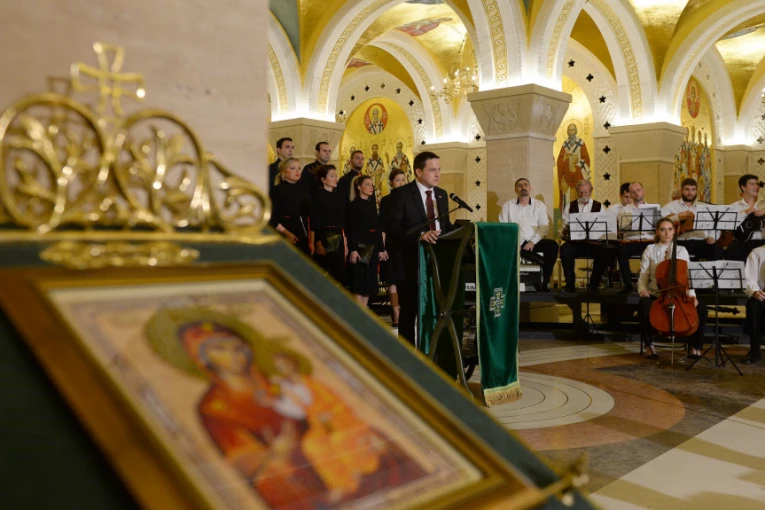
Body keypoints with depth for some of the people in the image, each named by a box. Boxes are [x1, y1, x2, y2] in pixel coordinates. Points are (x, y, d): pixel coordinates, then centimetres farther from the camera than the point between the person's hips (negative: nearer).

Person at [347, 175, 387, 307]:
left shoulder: (372, 205, 14)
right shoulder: (354, 205, -5)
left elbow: (377, 229, 14)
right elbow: (351, 229, -13)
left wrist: (381, 249, 12)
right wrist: (353, 250, -20)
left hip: (372, 248, 7)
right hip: (360, 247, -7)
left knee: (369, 283, 7)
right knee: (359, 282, -6)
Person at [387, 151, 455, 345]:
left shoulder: (442, 194, 11)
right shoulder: (401, 194, -9)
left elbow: (446, 225, 14)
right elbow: (393, 228, -18)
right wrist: (419, 236, -31)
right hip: (410, 263, -5)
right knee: (409, 311, 6)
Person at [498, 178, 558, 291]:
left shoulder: (539, 205, 11)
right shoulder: (508, 205, 10)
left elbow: (544, 227, 1)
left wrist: (533, 242, -14)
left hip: (533, 243, 1)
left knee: (552, 245, -27)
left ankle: (545, 280, -16)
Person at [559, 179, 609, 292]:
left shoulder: (599, 207, 13)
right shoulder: (570, 207, 14)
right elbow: (565, 227, 6)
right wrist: (566, 230, -19)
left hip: (594, 242, 0)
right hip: (575, 242, 0)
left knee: (604, 251, -32)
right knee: (565, 249, -32)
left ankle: (594, 284, -14)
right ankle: (570, 283, -18)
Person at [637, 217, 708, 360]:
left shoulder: (682, 250, 8)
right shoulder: (650, 250, 4)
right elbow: (643, 276, 3)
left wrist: (691, 294, -16)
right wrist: (642, 289, -19)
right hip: (656, 294, -1)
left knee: (701, 309, -24)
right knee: (644, 306, -35)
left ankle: (695, 346, -2)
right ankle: (649, 345, -13)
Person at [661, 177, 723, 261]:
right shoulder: (670, 206, 11)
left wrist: (712, 237, -5)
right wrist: (678, 217, -13)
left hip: (701, 242, 3)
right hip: (680, 242, -2)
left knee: (717, 249, -27)